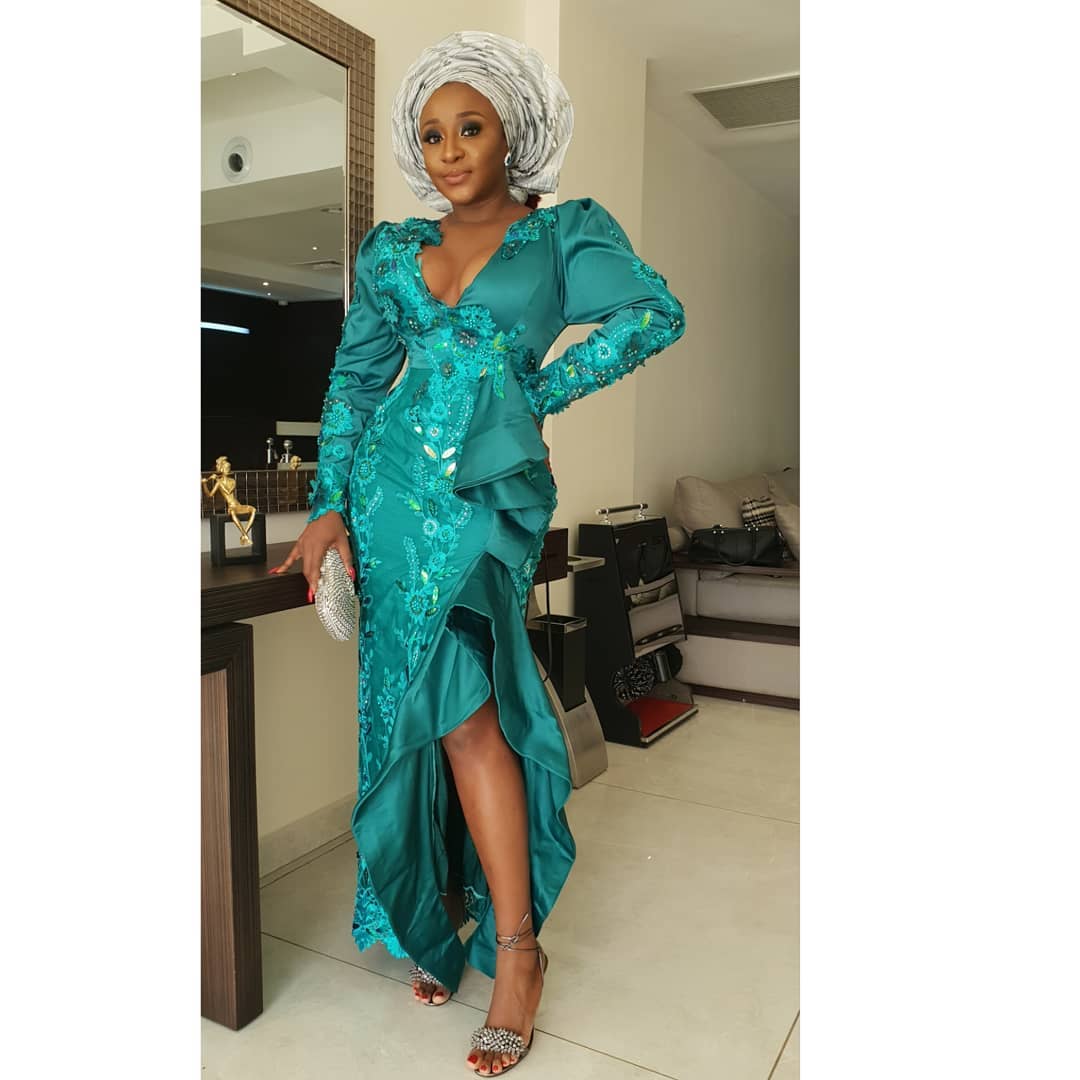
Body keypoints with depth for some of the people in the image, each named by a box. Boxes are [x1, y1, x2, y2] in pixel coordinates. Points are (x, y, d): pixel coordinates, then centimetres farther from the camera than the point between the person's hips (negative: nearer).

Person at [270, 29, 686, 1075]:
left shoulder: (566, 231, 8)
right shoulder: (393, 249, 16)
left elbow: (657, 312, -3)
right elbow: (355, 377, 12)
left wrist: (544, 388, -5)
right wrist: (330, 505, 2)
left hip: (489, 483, -4)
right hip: (393, 481, 4)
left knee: (456, 697, -16)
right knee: (421, 698, 3)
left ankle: (513, 944, -3)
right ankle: (441, 915, 18)